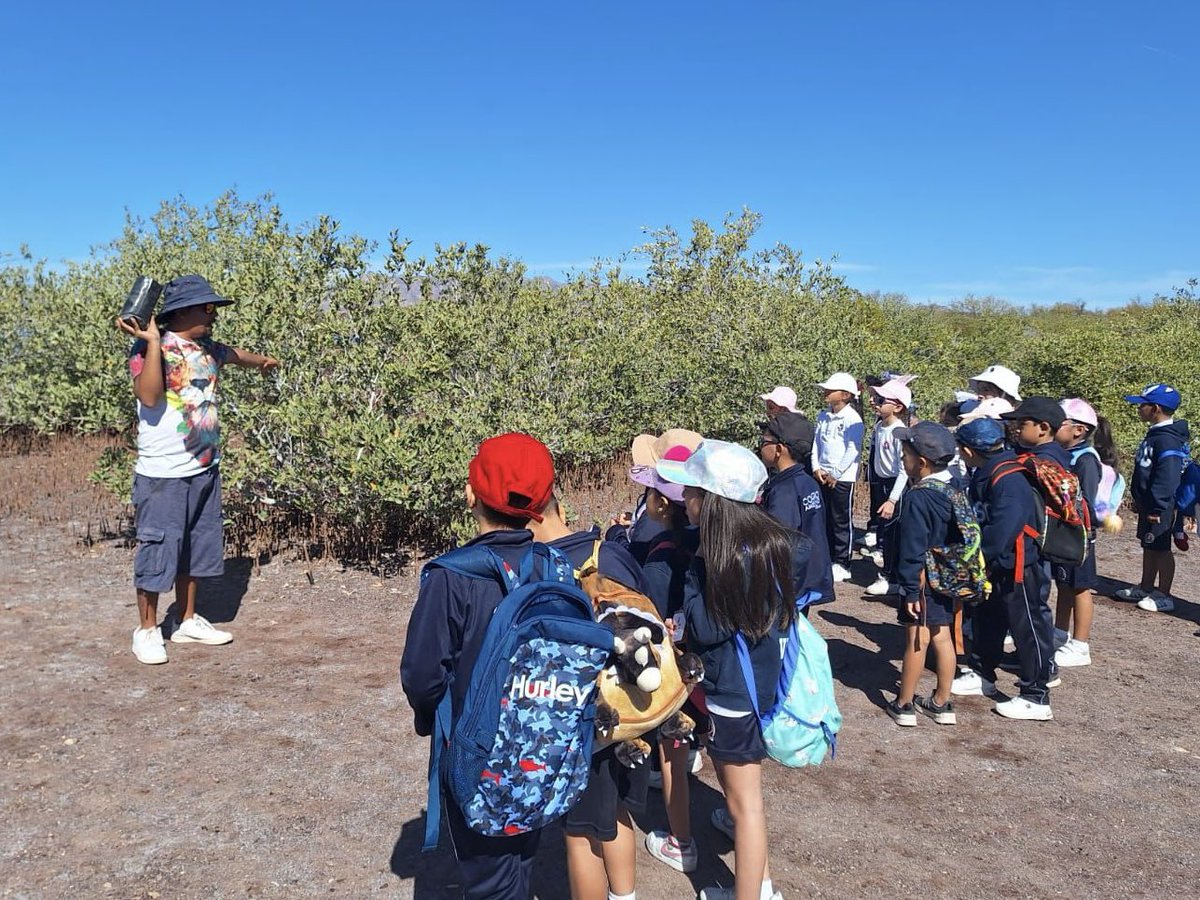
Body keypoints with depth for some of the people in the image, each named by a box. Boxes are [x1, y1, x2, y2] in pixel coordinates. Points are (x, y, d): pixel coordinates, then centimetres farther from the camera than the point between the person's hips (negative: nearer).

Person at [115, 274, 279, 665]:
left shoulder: (207, 349, 9)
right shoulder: (150, 348, -13)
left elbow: (234, 354, 32)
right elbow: (149, 396, -28)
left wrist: (263, 361, 50)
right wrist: (153, 342, -30)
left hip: (205, 469, 8)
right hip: (163, 474, -8)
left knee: (196, 547, 16)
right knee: (158, 548, 0)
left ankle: (187, 621, 29)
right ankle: (147, 629, 16)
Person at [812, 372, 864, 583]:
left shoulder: (852, 418, -12)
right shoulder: (823, 417, 9)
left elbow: (853, 450, -16)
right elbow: (816, 443, 11)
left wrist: (835, 473, -15)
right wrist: (816, 468, -3)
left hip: (843, 477, -7)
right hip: (822, 476, 7)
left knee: (841, 521, 1)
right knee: (825, 520, 13)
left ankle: (842, 565, 10)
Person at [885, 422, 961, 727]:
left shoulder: (917, 498, -21)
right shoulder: (953, 491, 3)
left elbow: (912, 549, -20)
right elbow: (957, 537, 12)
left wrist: (911, 589, -17)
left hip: (922, 581, -7)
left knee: (916, 641, 1)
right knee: (942, 638, 13)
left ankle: (904, 705, 13)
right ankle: (941, 704, 23)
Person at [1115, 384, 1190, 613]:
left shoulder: (1167, 439, -22)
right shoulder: (1154, 434, 11)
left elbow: (1168, 477, -27)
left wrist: (1157, 507, -25)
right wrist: (1140, 500, 21)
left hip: (1159, 507, -10)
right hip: (1148, 504, 10)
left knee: (1160, 549, -1)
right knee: (1148, 547, 18)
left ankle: (1163, 596, 8)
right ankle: (1146, 587, 29)